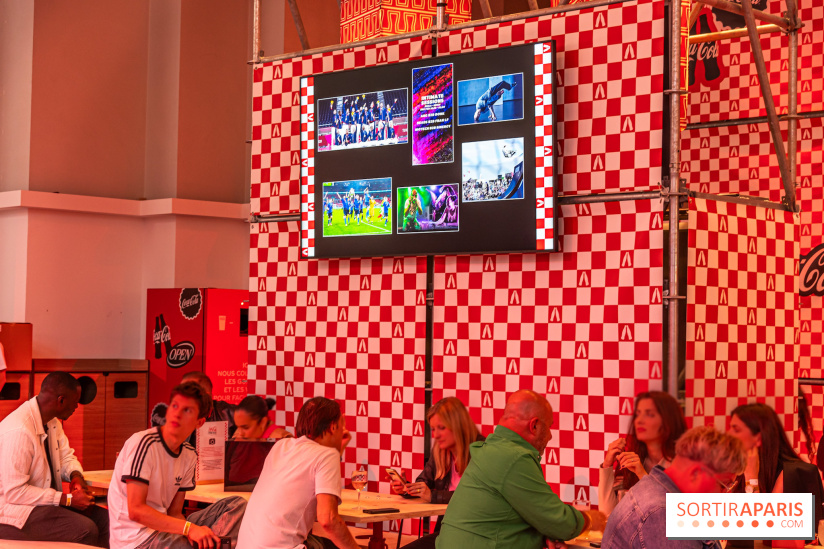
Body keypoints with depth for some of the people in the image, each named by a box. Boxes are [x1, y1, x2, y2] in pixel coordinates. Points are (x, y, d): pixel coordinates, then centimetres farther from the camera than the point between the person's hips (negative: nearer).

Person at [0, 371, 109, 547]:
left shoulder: (52, 422, 4)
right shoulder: (19, 430, -26)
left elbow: (66, 457, 17)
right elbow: (14, 492, -26)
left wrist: (76, 476, -7)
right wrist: (67, 499, -23)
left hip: (47, 500, 9)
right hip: (15, 510, -9)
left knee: (104, 519, -5)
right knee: (86, 529, -27)